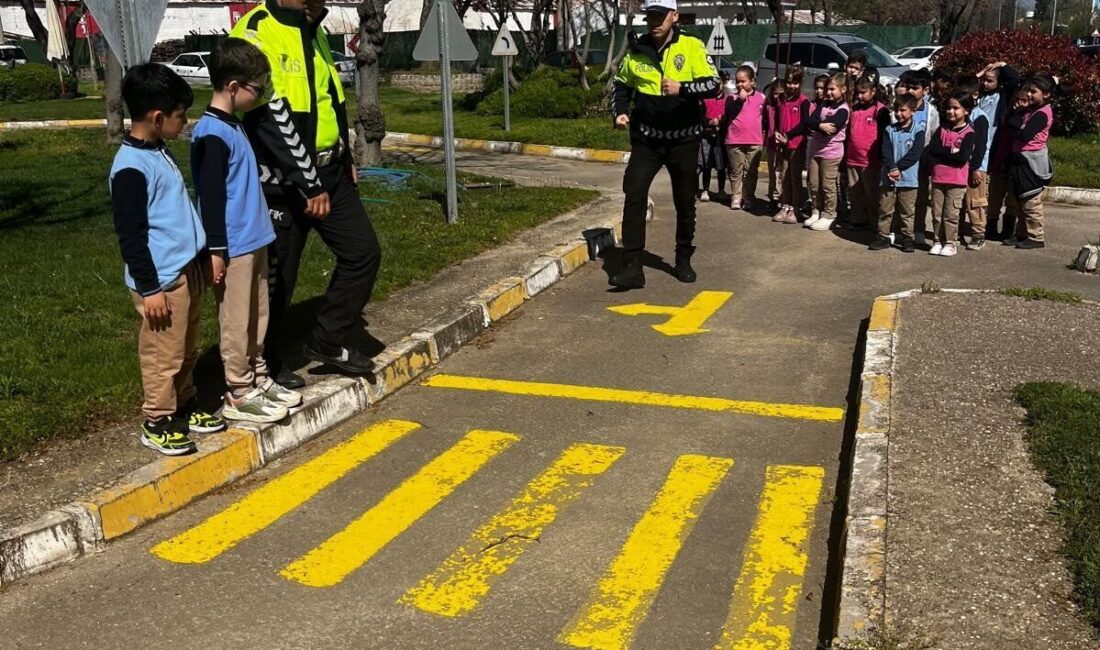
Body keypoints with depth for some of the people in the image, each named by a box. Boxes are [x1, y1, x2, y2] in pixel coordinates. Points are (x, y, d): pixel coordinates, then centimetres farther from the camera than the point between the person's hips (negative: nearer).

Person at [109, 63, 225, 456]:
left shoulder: (160, 151, 11)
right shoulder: (131, 167, -19)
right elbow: (130, 235, -19)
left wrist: (198, 262, 23)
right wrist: (149, 288, -17)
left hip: (187, 270, 9)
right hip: (162, 280, -9)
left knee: (186, 352, 19)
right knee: (163, 356, 3)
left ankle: (184, 408, 34)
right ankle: (156, 424, 17)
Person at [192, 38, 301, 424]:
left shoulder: (232, 126, 12)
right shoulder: (211, 134, -18)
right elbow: (209, 196, -19)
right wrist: (216, 249, -19)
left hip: (253, 241, 9)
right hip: (233, 247, -9)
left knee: (257, 317, 17)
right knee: (236, 322, 1)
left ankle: (257, 379, 28)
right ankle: (238, 396, 10)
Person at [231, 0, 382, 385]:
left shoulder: (313, 32, 12)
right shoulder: (255, 35, -17)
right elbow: (274, 118, -22)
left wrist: (346, 159, 20)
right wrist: (309, 185, -22)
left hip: (329, 172, 8)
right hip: (282, 182, -8)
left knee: (363, 251, 6)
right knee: (276, 278, 3)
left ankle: (328, 342, 21)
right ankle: (267, 364, 22)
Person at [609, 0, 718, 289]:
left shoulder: (692, 47, -6)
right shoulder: (636, 50, 3)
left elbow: (712, 84, -13)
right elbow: (622, 86, 16)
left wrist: (682, 88, -29)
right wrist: (620, 112, -2)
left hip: (683, 139, -1)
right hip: (646, 138, 1)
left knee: (685, 202, 10)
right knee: (634, 197, -11)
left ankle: (683, 260, 29)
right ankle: (632, 267, -8)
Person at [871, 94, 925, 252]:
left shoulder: (917, 132, -2)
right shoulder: (889, 130, 6)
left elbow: (915, 154, -12)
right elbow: (886, 152, -4)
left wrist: (898, 168, -16)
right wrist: (892, 168, -18)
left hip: (908, 179, -2)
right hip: (888, 178, 3)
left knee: (907, 211, 5)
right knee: (885, 209, 5)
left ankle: (907, 238, 13)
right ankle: (884, 236, 13)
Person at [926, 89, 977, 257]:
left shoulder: (969, 133, -5)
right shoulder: (942, 129, 8)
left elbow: (963, 158, -17)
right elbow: (932, 150, -6)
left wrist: (941, 154, -10)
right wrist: (951, 152, -15)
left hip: (957, 181, -4)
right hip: (938, 178, 4)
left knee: (951, 214, 0)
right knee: (937, 213, 7)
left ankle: (950, 244, 8)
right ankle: (938, 242, 16)